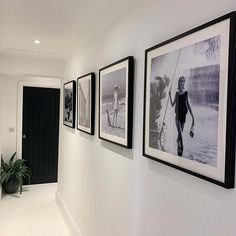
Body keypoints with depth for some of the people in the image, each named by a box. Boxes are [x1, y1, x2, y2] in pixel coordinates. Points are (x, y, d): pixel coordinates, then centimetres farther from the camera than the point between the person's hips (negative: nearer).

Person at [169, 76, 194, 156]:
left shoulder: (186, 93, 1)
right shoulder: (177, 93, 5)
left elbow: (188, 104, 4)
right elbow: (172, 104, 7)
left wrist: (192, 115, 0)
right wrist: (170, 95, -1)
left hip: (183, 114, 0)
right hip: (177, 114, 0)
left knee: (180, 132, 9)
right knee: (180, 132, -11)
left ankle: (178, 147, 26)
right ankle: (181, 148, -7)